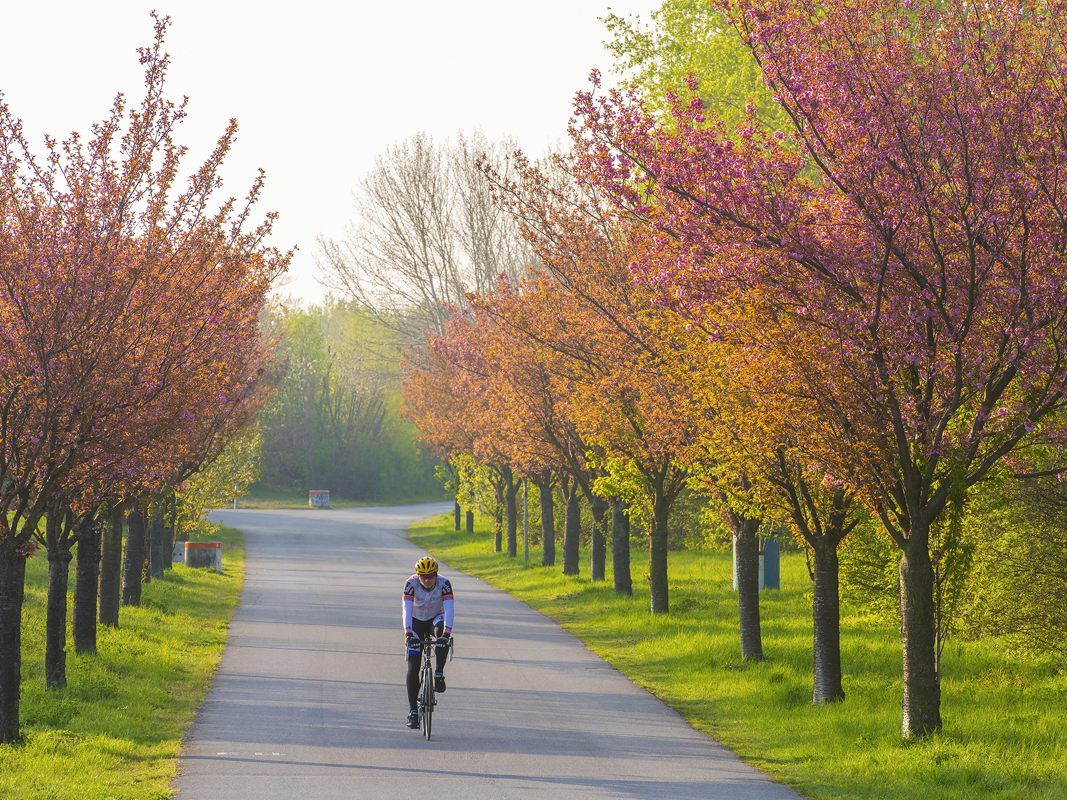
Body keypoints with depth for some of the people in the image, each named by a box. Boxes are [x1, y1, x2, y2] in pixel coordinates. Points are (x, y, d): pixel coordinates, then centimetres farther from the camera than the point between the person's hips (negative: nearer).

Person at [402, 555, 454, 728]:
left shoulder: (444, 584, -25)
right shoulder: (411, 584, -26)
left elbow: (449, 609, -35)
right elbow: (407, 609, -35)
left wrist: (446, 632, -49)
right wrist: (408, 633, -48)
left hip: (435, 619, 0)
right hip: (416, 622, 0)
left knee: (442, 633, -38)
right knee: (413, 667, -7)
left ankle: (439, 675, -25)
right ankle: (413, 711, -3)